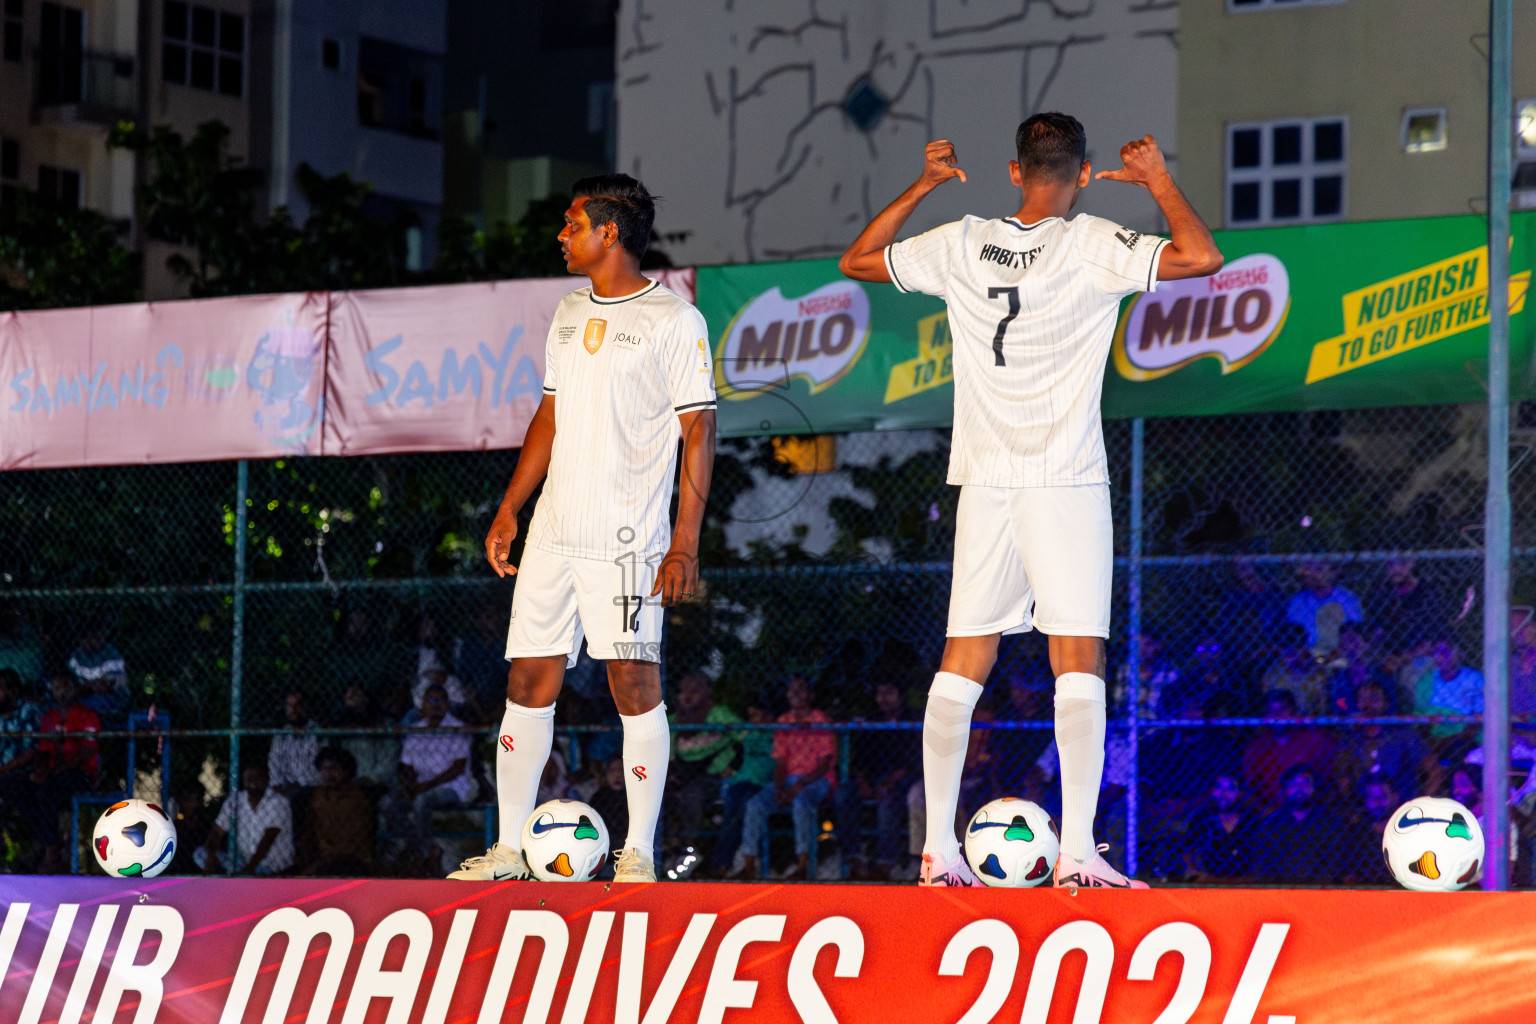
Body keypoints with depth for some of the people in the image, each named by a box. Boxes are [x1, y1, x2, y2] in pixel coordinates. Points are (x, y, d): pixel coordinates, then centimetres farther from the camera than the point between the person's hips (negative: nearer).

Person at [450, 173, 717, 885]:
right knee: (529, 679, 5)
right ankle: (509, 850, 11)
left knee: (634, 681, -8)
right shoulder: (569, 313, 16)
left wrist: (686, 544, -14)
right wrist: (509, 507, 15)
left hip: (626, 535, -7)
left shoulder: (674, 321, -6)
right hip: (554, 532, 7)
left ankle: (640, 853, -3)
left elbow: (698, 432, -8)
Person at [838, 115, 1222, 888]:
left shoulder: (962, 245, 4)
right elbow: (1202, 257, -14)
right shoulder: (1092, 247, -7)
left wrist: (922, 186, 23)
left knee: (962, 664, 8)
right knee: (1078, 664, -4)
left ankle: (939, 848, 6)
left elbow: (856, 260, 17)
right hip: (1065, 483, -4)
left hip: (983, 481, 4)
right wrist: (1159, 180, 0)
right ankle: (1076, 851, -12)